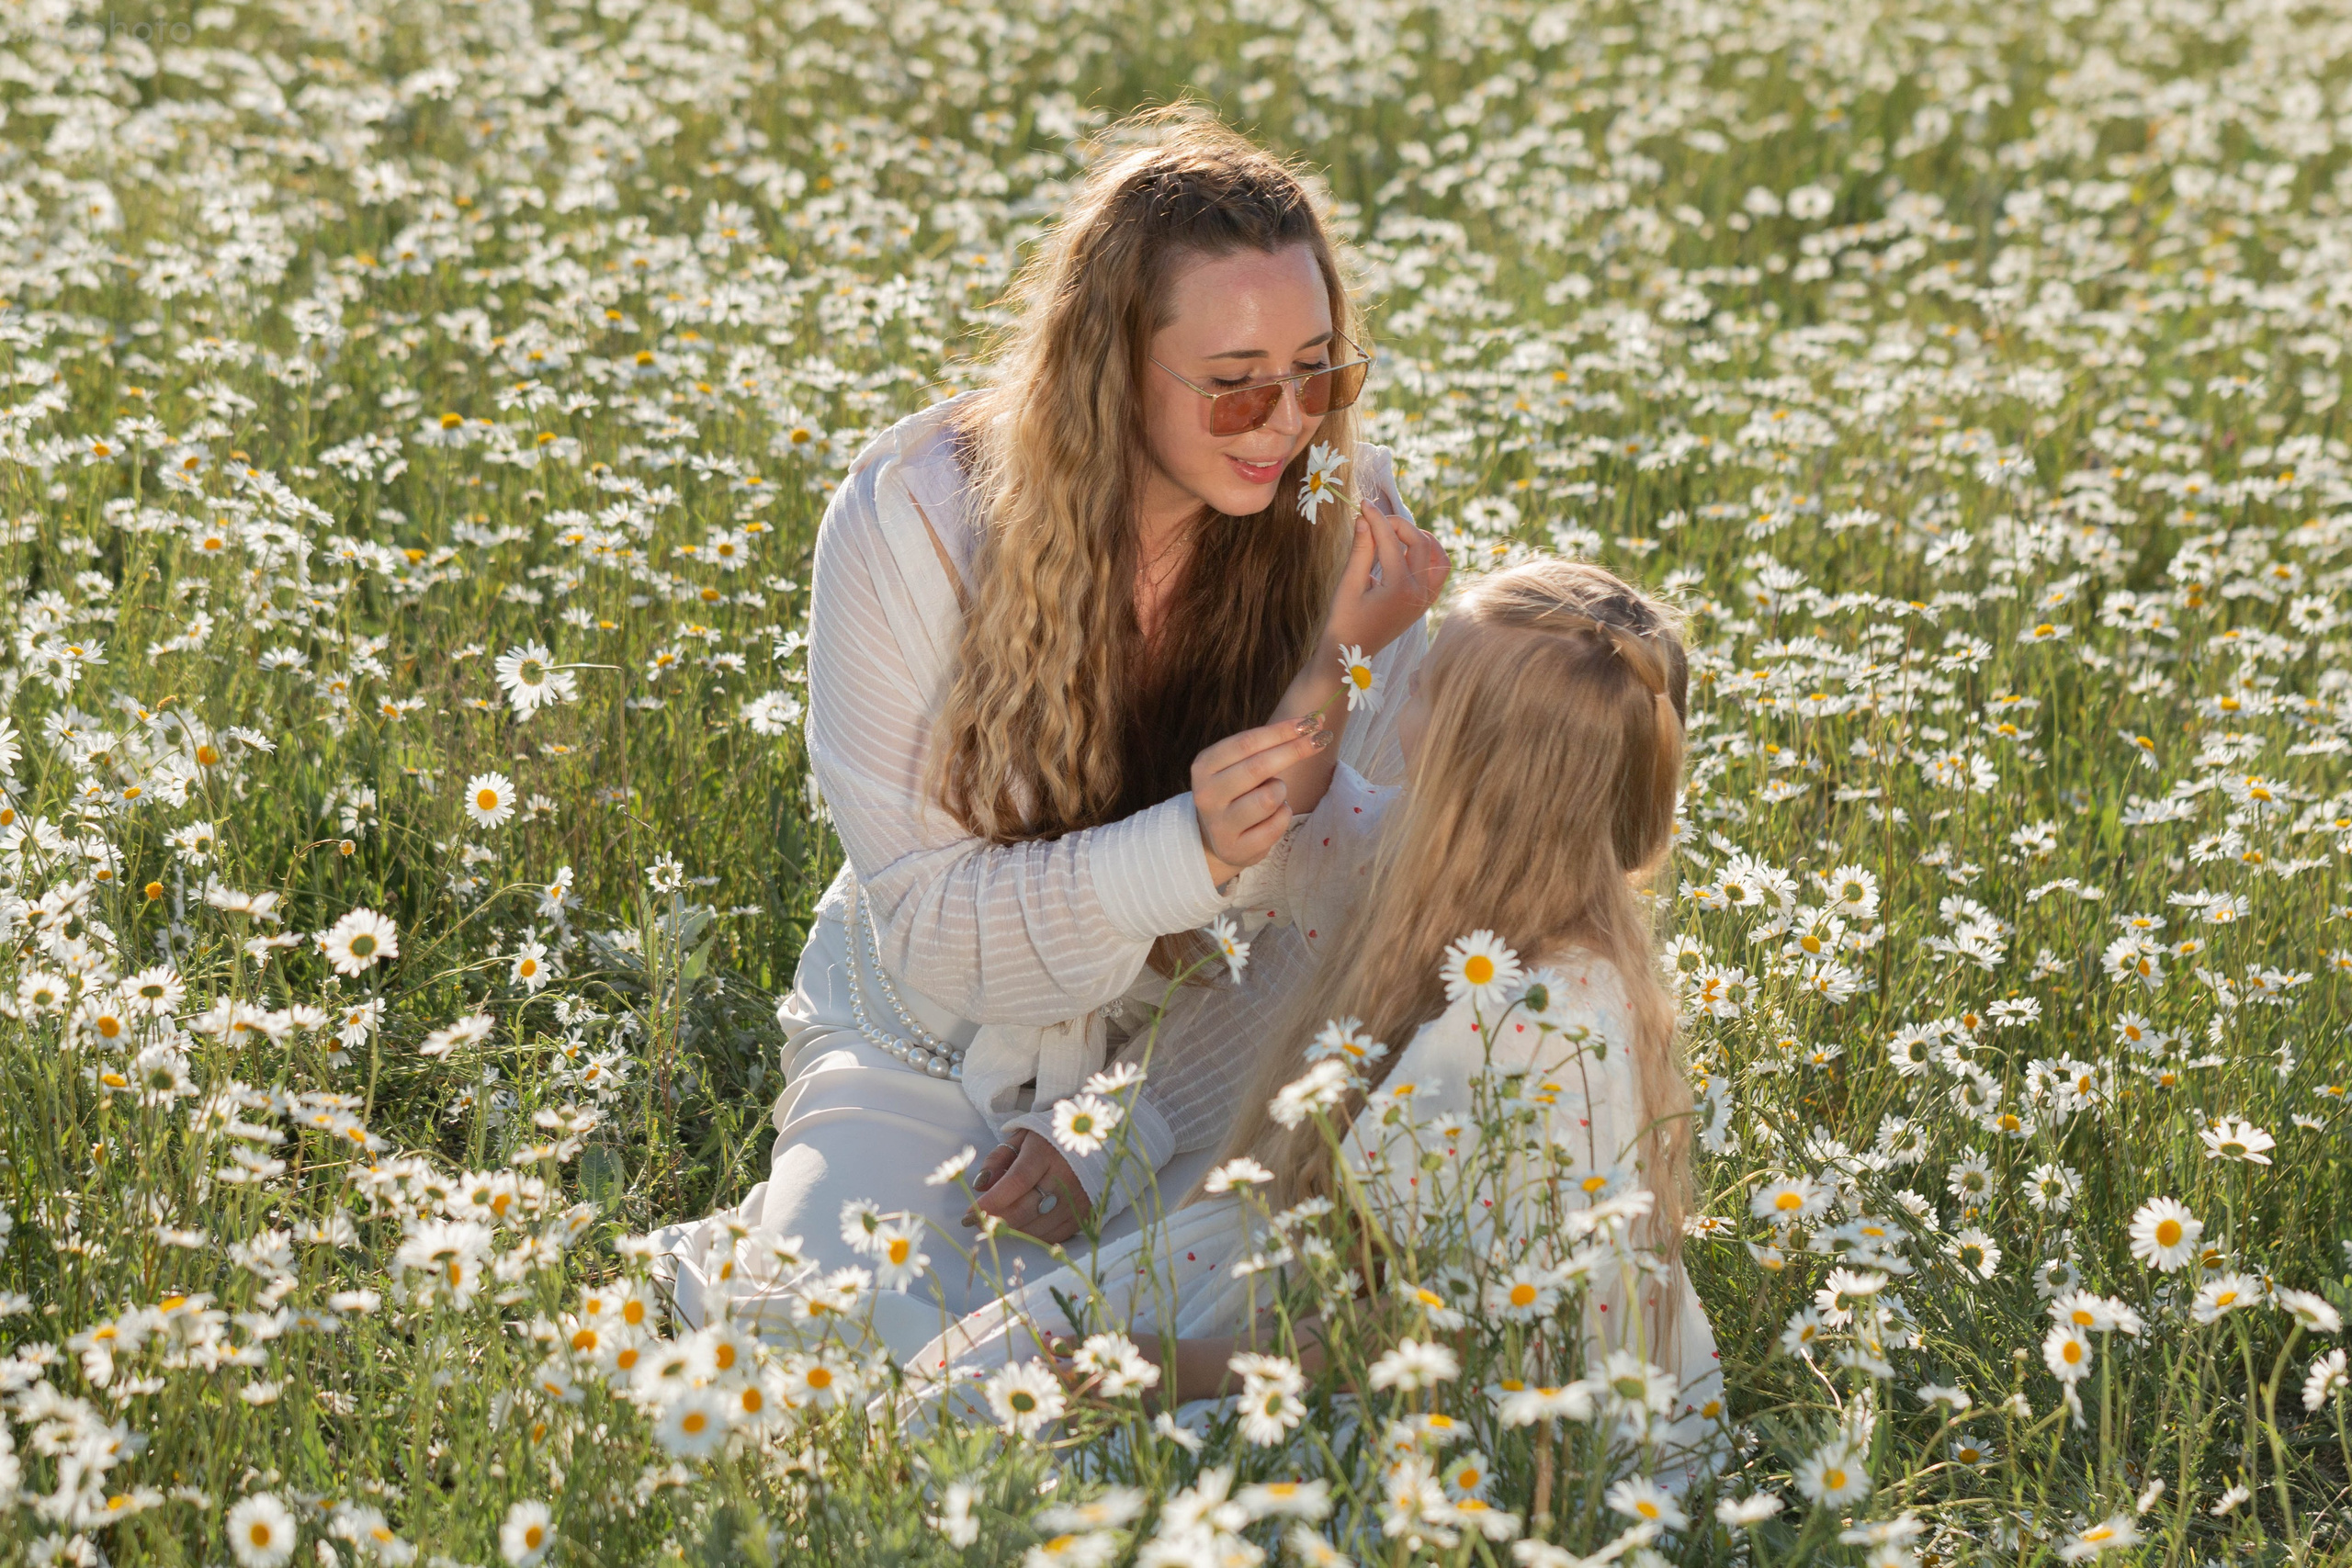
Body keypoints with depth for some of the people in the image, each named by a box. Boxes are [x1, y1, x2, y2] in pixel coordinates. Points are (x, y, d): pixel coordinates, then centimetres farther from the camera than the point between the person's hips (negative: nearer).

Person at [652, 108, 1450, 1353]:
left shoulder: (1348, 523, -12)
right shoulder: (914, 518, -18)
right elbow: (926, 933, -16)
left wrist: (1124, 1141, -23)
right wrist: (1187, 851, -34)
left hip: (1196, 1061, 2)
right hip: (931, 1049, -2)